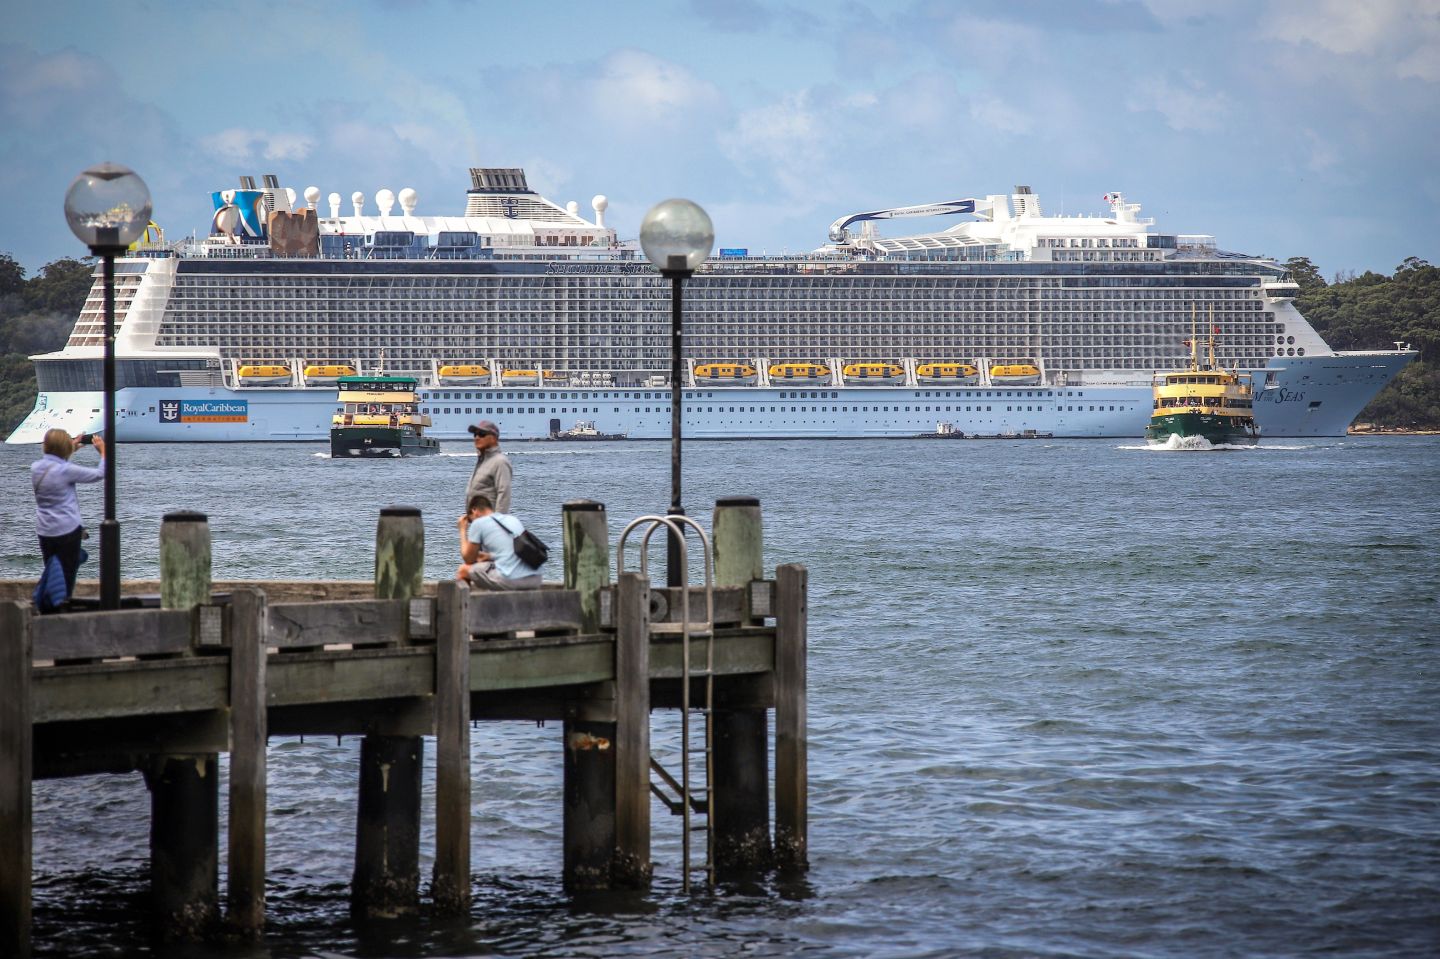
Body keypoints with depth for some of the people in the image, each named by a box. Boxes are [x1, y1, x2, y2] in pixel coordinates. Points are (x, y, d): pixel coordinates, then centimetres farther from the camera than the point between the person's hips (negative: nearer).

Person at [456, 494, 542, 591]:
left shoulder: (478, 523, 3)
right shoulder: (514, 520, 22)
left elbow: (468, 560, 11)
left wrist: (463, 530, 22)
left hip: (509, 581, -7)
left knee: (463, 570, 12)